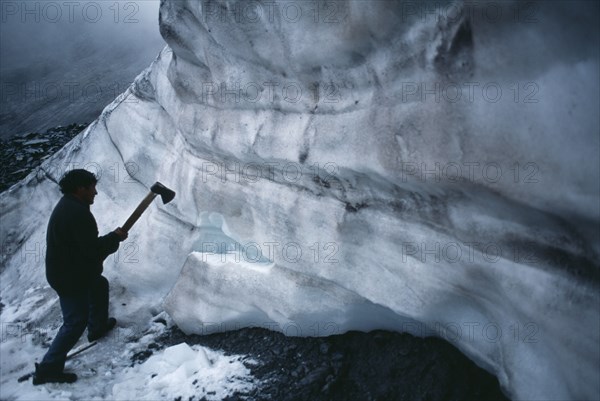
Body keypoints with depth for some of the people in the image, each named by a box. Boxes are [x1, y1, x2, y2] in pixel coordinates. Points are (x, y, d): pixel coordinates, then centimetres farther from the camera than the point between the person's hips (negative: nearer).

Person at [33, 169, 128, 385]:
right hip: (70, 277, -11)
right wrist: (115, 237, -11)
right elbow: (93, 248, -26)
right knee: (76, 322, -3)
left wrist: (110, 238, 3)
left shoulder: (68, 205, 6)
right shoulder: (78, 213, -28)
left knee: (100, 285, 31)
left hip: (69, 270, 11)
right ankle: (48, 369, 4)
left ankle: (98, 327, 49)